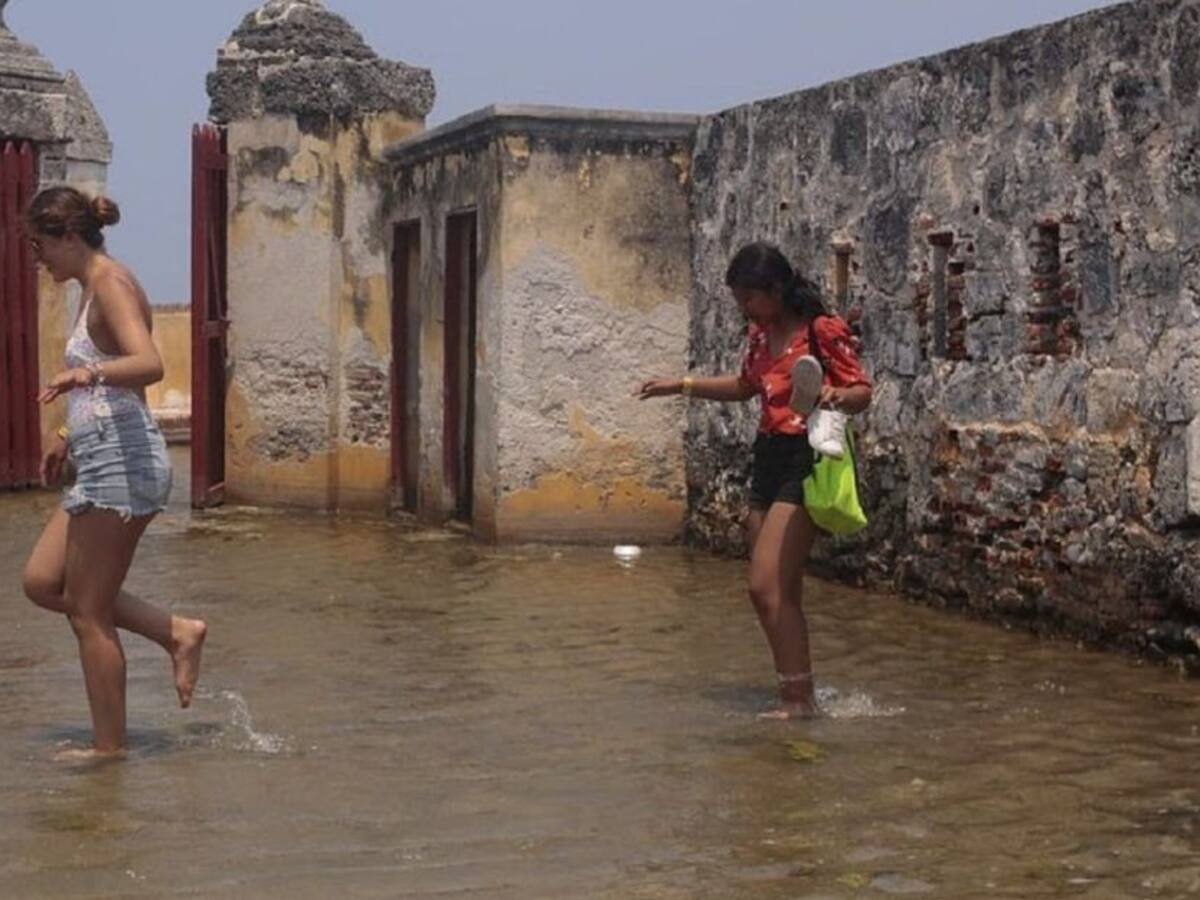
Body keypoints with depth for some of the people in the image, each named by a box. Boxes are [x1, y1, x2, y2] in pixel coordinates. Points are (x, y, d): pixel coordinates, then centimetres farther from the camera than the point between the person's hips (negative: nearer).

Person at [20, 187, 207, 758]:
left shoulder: (111, 284, -13)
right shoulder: (95, 289, 17)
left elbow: (149, 364, -31)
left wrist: (88, 372, -49)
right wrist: (68, 437, 38)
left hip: (121, 464, -10)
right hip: (103, 464, 10)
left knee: (89, 614, -2)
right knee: (42, 582, 14)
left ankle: (109, 746, 10)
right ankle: (176, 632, 15)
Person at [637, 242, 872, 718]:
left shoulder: (823, 331, -12)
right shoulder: (761, 335, 11)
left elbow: (863, 391, -10)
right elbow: (746, 386, 28)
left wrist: (835, 396, -31)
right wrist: (682, 385, 27)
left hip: (805, 461, -8)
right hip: (768, 459, 8)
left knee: (767, 587, -14)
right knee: (781, 593, 9)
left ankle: (798, 699, -8)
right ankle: (797, 693, 17)